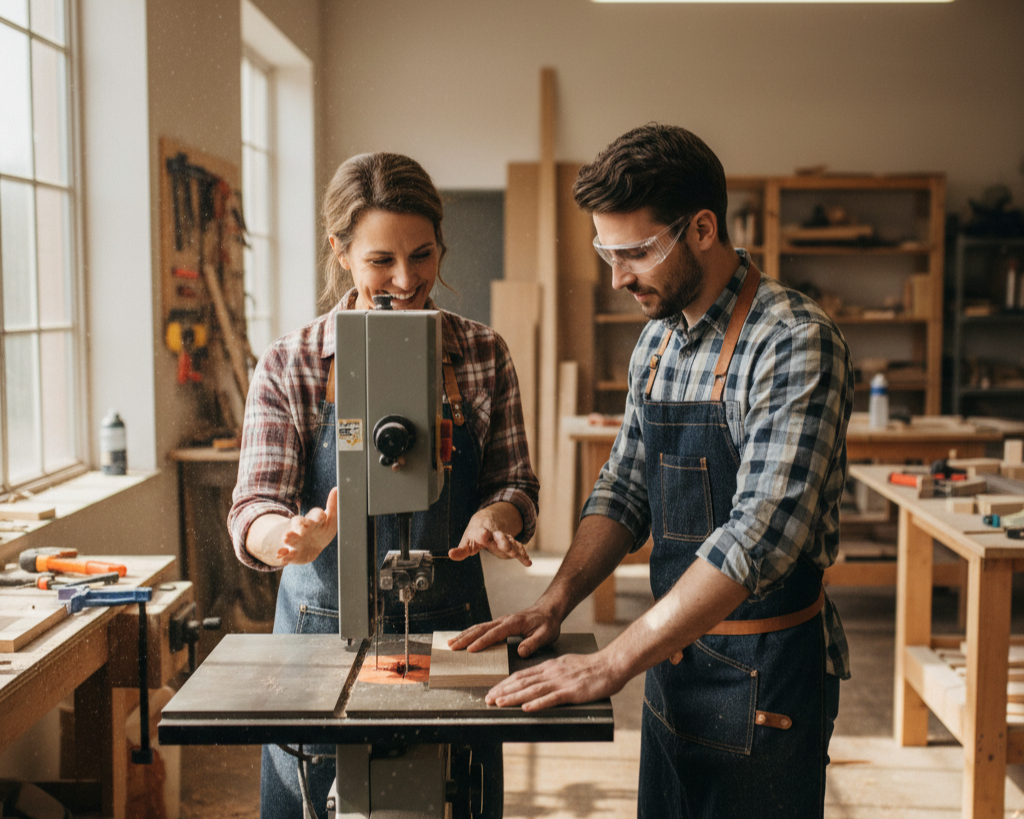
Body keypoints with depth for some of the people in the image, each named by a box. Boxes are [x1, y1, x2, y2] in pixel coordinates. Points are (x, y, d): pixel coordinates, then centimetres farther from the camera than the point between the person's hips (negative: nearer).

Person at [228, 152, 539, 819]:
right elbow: (254, 507, -10)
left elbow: (516, 483, 4)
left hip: (450, 629, 1)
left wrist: (493, 516, -19)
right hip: (323, 631, -1)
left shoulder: (484, 356, 1)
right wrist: (296, 534, -32)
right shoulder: (289, 369, -4)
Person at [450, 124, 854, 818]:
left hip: (764, 670, -7)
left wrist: (611, 664, -29)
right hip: (675, 653, 7)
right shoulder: (657, 342, 6)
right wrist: (554, 605, -2)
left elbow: (760, 535, -29)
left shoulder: (795, 343, -20)